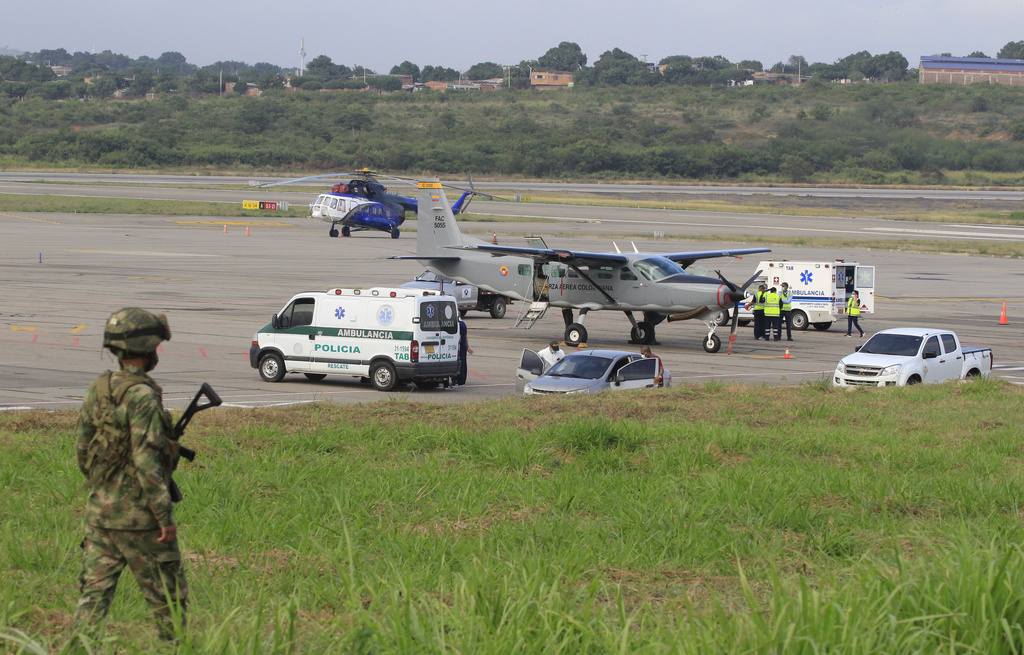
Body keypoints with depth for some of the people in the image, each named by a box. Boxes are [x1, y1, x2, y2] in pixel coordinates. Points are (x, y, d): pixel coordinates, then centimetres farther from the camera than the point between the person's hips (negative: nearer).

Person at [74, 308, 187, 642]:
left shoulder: (97, 390, 5)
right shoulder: (142, 396, -18)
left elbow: (83, 451, 13)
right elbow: (146, 461, -23)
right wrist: (165, 517, -19)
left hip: (99, 511, 7)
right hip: (138, 517, -7)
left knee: (94, 593, 7)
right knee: (168, 597, 7)